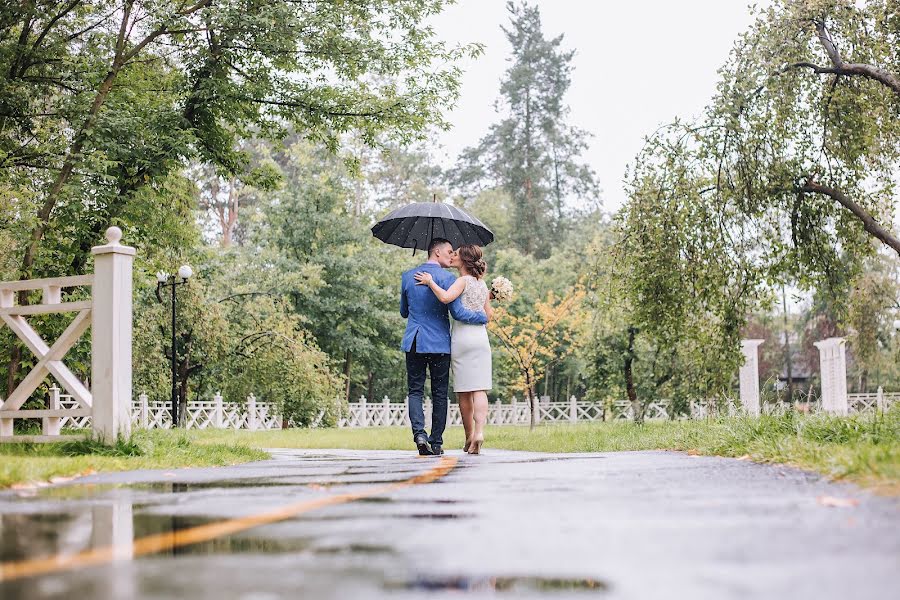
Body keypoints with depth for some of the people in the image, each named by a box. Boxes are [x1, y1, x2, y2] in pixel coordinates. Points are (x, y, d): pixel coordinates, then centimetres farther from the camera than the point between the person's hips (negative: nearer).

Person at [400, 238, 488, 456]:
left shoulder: (408, 276, 8)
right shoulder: (447, 278, -8)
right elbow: (458, 312, -13)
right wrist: (484, 317, 1)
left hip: (413, 343, 3)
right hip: (439, 344, -3)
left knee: (415, 391, 6)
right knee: (439, 394, 7)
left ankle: (419, 433, -15)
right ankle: (436, 442, 8)